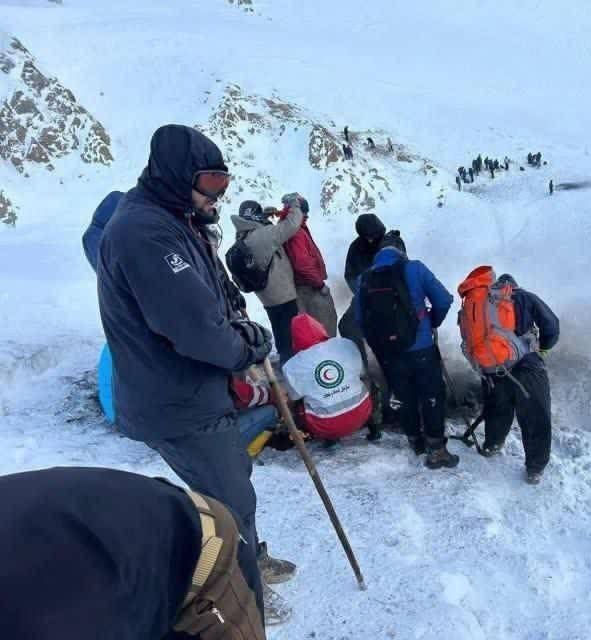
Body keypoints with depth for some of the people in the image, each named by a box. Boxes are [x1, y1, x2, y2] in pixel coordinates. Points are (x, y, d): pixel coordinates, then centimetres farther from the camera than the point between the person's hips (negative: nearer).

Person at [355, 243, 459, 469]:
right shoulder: (414, 269, -3)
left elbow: (360, 321, 4)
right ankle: (436, 449, 13)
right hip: (420, 349, -3)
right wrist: (432, 322, 12)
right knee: (432, 396, 10)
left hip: (386, 354, 3)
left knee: (404, 398, 20)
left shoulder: (364, 281, 4)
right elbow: (443, 300, -6)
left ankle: (415, 440, 35)